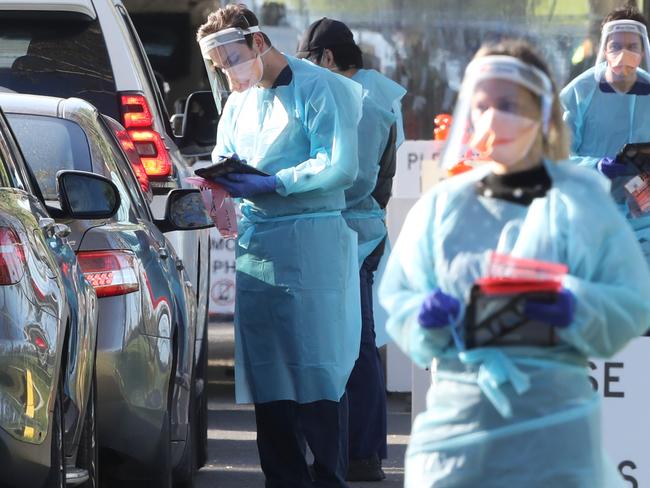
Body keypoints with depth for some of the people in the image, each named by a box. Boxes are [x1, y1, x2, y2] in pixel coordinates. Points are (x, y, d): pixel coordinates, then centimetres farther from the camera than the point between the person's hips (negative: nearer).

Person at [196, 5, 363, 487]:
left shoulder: (318, 89, -6)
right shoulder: (238, 103, 17)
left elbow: (339, 167, -14)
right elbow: (223, 159, 21)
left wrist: (271, 185, -22)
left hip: (311, 245, -7)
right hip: (255, 244, 7)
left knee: (316, 369, -7)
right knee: (267, 372, 6)